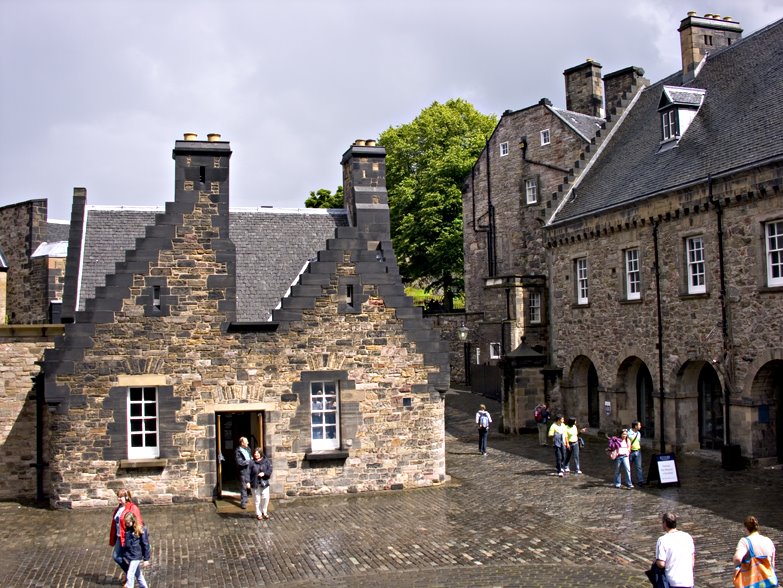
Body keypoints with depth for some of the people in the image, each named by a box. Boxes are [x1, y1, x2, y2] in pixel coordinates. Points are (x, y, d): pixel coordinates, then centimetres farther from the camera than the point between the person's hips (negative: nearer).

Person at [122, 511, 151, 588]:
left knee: (130, 575, -10)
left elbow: (145, 545, -10)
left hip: (136, 556, -6)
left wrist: (146, 559, -9)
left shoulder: (141, 530, -15)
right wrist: (124, 556, 15)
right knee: (138, 574, 18)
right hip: (128, 556, 6)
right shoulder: (127, 529, 2)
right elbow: (124, 543, 13)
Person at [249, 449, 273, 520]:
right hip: (255, 484, -1)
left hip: (264, 483, 2)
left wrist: (264, 473, -19)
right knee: (257, 499, 5)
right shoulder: (252, 463, -5)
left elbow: (270, 470, -2)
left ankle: (264, 512, 23)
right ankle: (258, 514, 19)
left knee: (265, 498, 2)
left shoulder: (266, 461, 1)